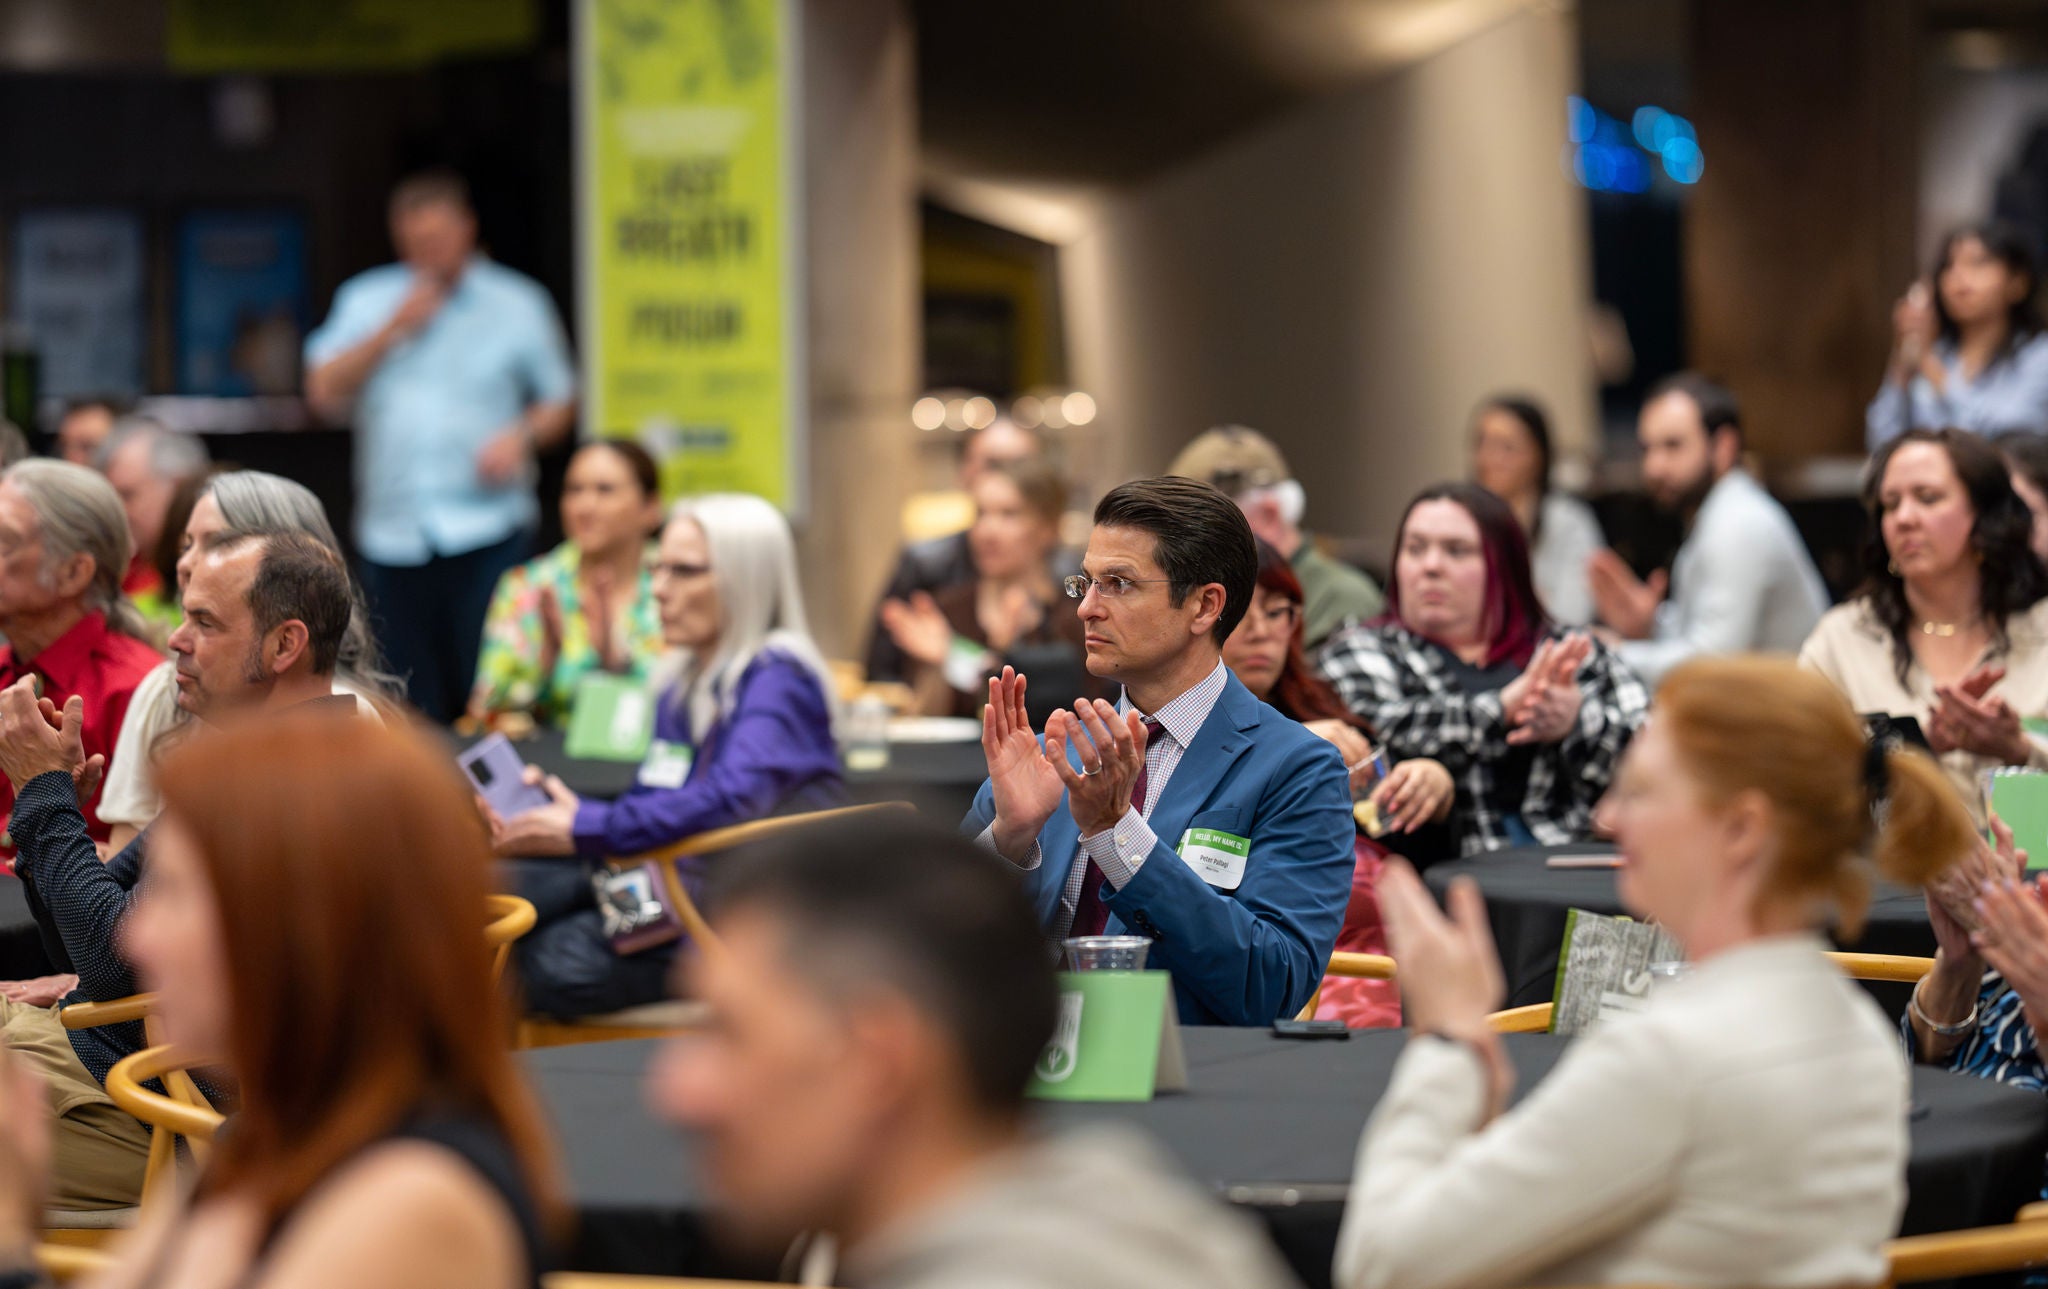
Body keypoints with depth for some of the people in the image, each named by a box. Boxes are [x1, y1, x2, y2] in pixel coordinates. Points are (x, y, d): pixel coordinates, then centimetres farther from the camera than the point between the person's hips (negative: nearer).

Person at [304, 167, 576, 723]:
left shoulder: (517, 303, 8)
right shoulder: (365, 300, 13)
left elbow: (560, 401, 11)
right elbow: (324, 390, 3)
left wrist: (522, 437, -9)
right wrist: (394, 328, -5)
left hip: (485, 526, -2)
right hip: (392, 533, 2)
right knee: (411, 704, 3)